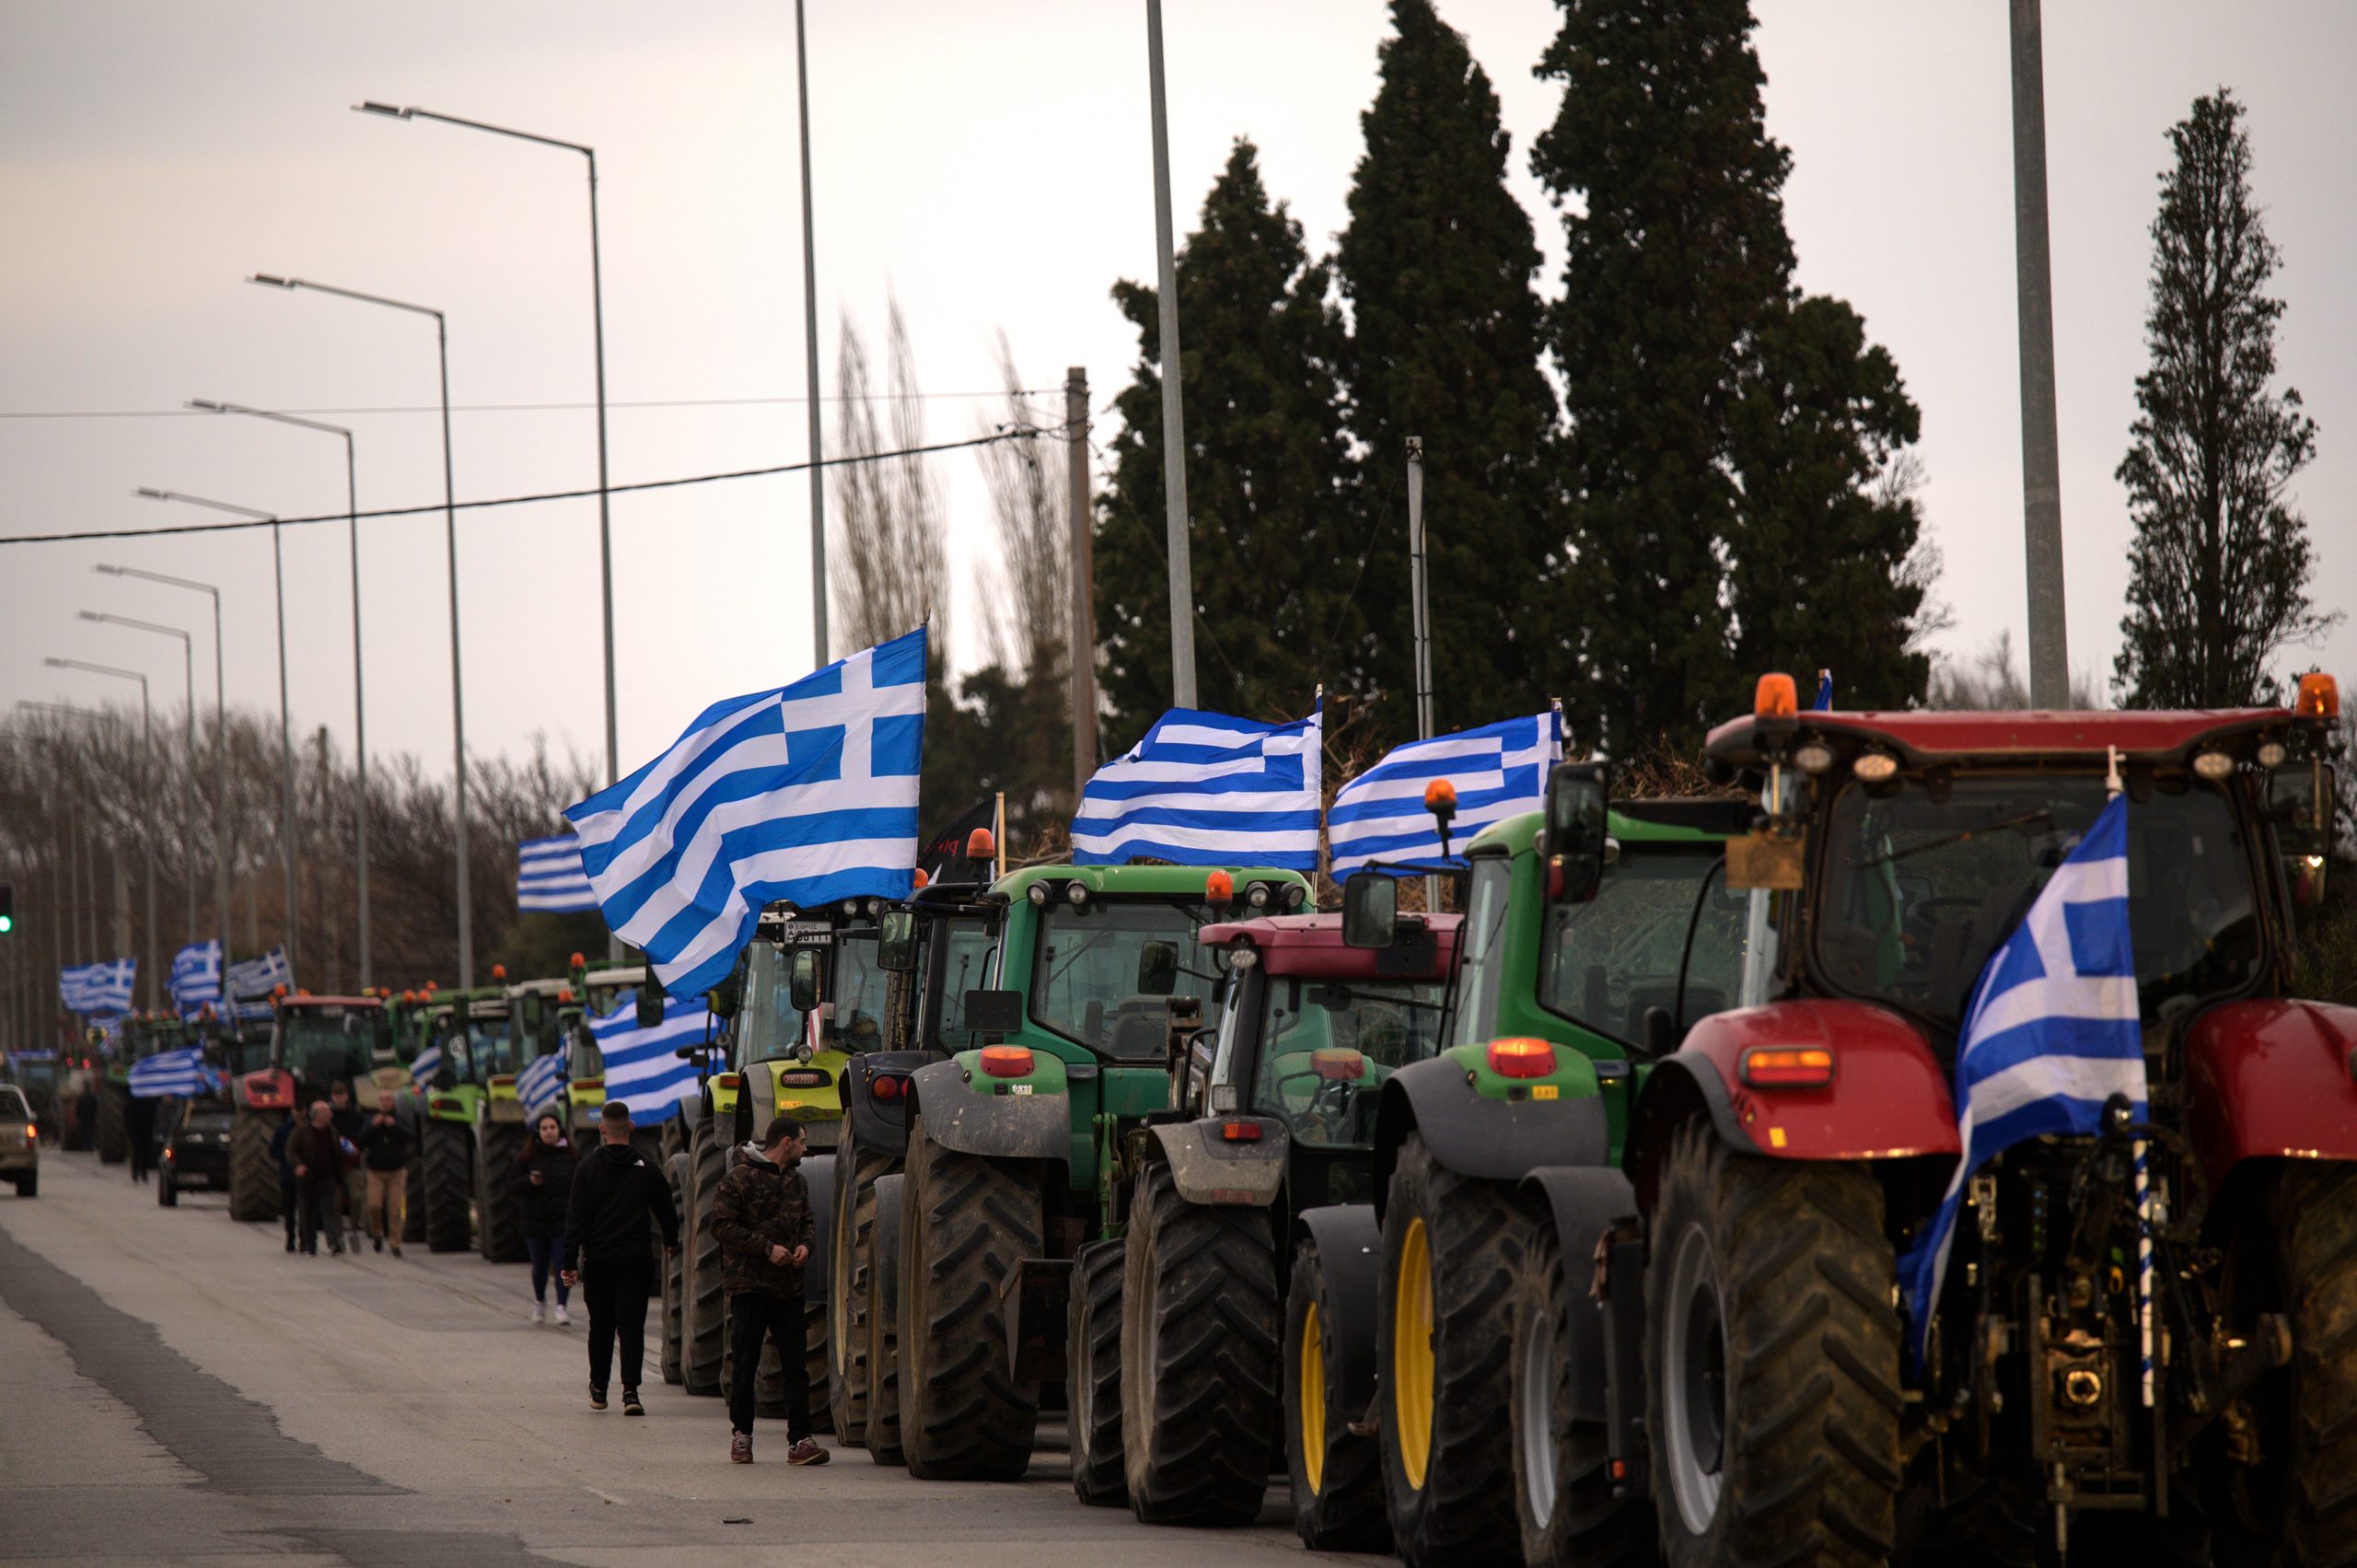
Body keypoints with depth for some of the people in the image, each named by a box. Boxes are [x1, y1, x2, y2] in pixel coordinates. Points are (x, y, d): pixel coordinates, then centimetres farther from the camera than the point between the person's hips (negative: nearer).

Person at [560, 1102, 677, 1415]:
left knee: (601, 1325, 14)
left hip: (598, 1260, 0)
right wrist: (671, 1241, 32)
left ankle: (598, 1389, 23)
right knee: (631, 1324, -2)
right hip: (636, 1260, 0)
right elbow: (665, 1210, 12)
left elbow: (576, 1220, -5)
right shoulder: (646, 1169, 1)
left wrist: (570, 1262, -3)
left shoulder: (587, 1169, -2)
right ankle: (630, 1390, -15)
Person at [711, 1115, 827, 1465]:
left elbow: (807, 1222, 25)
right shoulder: (741, 1178, -6)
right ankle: (741, 1434, 14)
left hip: (788, 1287, 5)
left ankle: (800, 1440, -4)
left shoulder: (797, 1182, 16)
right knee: (746, 1364, 2)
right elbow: (722, 1224, -12)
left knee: (796, 1366, -2)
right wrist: (768, 1248, -16)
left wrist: (806, 1244, 2)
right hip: (750, 1284, -5)